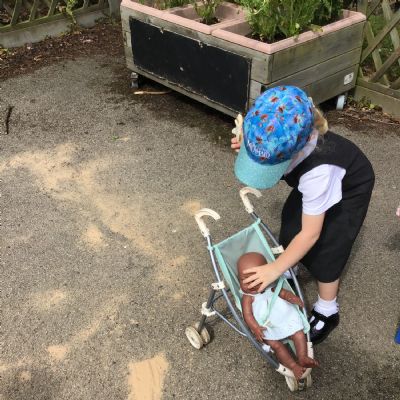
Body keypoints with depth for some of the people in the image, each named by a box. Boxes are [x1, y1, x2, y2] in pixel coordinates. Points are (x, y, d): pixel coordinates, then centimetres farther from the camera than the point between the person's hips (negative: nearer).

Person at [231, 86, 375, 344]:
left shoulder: (318, 170, -48)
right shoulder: (279, 140, -33)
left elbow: (310, 234, -37)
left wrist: (275, 269, -29)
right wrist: (246, 145, -27)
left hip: (350, 189, -6)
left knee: (324, 252, -4)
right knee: (290, 225, 10)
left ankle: (327, 313, 20)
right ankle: (289, 274, 37)